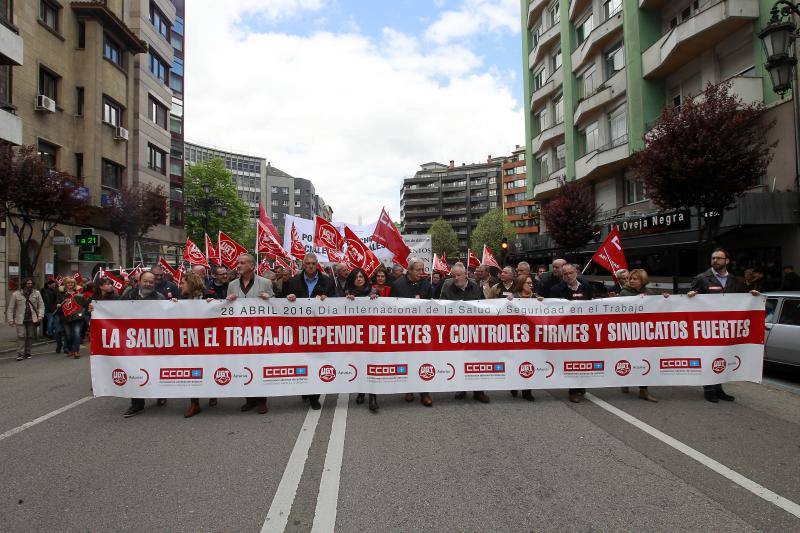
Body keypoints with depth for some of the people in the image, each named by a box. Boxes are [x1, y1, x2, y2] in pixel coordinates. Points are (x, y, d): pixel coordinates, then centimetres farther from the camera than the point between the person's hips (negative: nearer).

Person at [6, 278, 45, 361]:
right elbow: (10, 308, 5)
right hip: (20, 320, -2)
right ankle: (20, 354, -4)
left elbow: (41, 305, 8)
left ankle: (27, 353, 16)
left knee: (30, 336, 5)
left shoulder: (37, 293, 7)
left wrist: (40, 315, -5)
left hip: (32, 319, 2)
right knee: (21, 336, -9)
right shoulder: (16, 294, 3)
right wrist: (10, 320, -1)